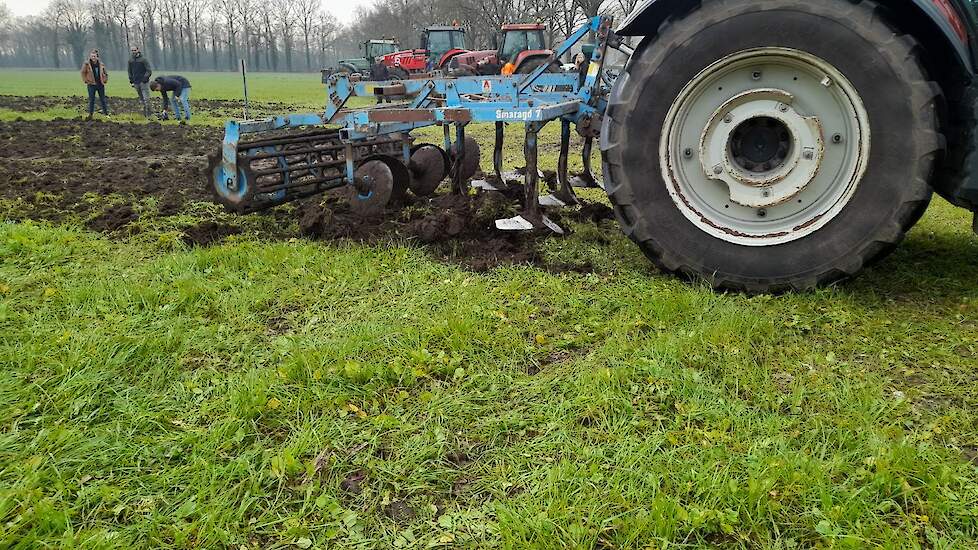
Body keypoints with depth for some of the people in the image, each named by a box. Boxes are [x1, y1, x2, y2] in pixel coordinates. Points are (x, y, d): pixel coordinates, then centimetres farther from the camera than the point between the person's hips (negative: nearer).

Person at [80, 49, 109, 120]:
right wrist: (86, 81, -2)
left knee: (103, 99, 9)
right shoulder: (87, 64, -4)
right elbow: (83, 72, 4)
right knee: (91, 100, 0)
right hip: (91, 84, -2)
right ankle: (90, 114, 6)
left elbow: (105, 73, 16)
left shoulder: (101, 64, 3)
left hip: (100, 84, 2)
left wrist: (105, 80, 7)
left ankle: (106, 113, 17)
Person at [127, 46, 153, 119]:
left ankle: (147, 113, -6)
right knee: (141, 99, 8)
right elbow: (130, 71, 22)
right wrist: (131, 80, 13)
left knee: (146, 98, -9)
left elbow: (149, 70, -7)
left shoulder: (143, 59, -6)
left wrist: (145, 78, -15)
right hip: (136, 83, 6)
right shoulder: (130, 60, 11)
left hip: (143, 82, -6)